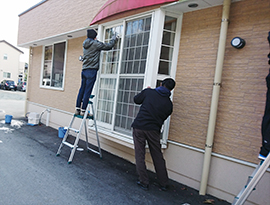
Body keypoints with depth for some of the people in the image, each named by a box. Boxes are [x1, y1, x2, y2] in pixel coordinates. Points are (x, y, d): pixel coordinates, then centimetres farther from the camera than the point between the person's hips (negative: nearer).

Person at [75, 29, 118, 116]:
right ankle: (83, 110, -4)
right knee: (87, 91, -6)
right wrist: (114, 39, 18)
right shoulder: (95, 43, -5)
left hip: (84, 70, 8)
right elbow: (108, 46, 1)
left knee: (82, 90, 9)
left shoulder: (85, 44, 18)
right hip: (91, 70, -8)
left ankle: (77, 109, 12)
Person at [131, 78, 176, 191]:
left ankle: (144, 182, 15)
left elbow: (136, 100, 14)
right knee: (158, 157, 14)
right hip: (154, 130, 2)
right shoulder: (169, 104, 6)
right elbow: (163, 118, 11)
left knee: (140, 156, 9)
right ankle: (163, 183, 24)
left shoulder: (148, 92, 0)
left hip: (139, 127, -2)